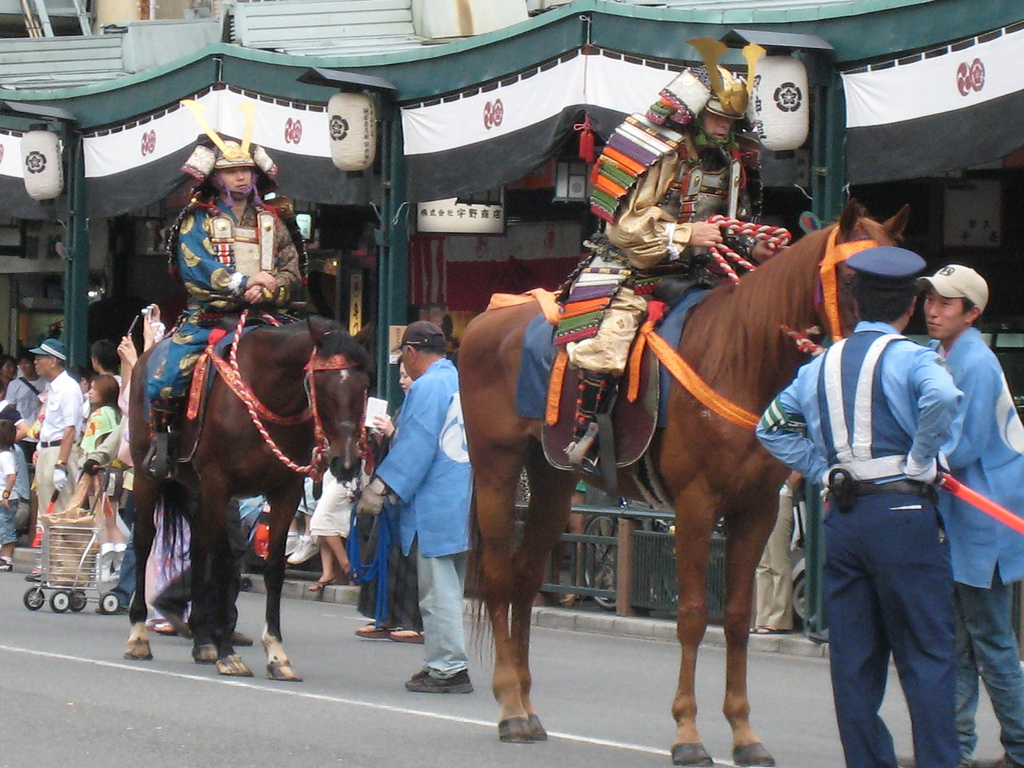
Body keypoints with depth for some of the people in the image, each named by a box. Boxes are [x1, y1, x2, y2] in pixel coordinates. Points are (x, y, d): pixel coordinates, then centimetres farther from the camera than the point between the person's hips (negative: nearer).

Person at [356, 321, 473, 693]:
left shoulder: (427, 387, -12)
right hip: (464, 506, 9)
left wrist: (381, 486, -19)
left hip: (434, 508, -9)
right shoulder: (464, 383, 15)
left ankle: (448, 668, -4)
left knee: (438, 592, -5)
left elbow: (415, 447, -19)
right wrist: (394, 431, 37)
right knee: (448, 590, 15)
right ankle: (446, 663, 20)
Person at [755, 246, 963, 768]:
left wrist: (824, 469, 12)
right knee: (926, 656, -2)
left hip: (842, 519, 5)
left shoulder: (820, 366, 12)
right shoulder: (910, 358, -6)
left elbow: (772, 428, 18)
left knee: (853, 660, 9)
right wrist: (920, 460, -14)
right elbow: (940, 398, -28)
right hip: (904, 513, -5)